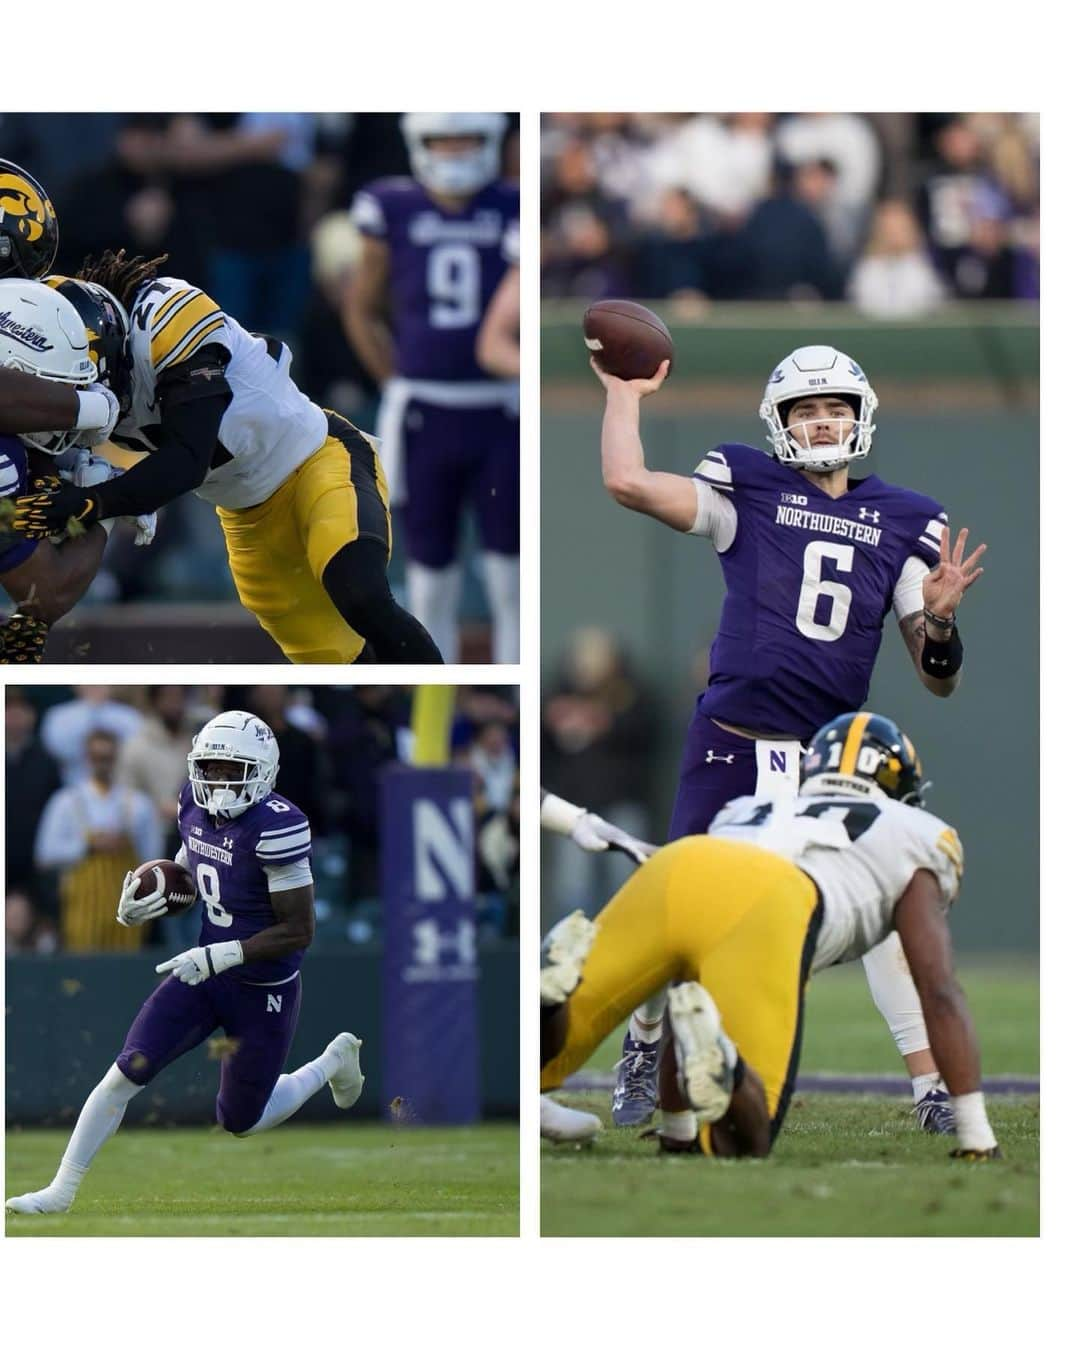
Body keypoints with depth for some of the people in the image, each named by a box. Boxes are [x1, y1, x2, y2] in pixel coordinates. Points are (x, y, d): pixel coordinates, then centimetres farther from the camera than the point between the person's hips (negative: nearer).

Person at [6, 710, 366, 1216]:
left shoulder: (274, 827, -27)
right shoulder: (196, 808, -4)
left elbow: (299, 931, -25)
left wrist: (219, 957, -28)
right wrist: (137, 906, -6)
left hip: (263, 993, -6)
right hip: (205, 971, 6)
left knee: (241, 1122, 13)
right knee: (125, 1074, -6)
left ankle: (333, 1062, 38)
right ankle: (62, 1190, 4)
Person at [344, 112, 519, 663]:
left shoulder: (513, 211, -2)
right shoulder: (394, 211, 2)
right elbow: (362, 309, 13)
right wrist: (399, 385, 8)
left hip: (498, 412, -1)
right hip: (423, 415, 1)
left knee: (510, 571, -1)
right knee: (430, 564, 7)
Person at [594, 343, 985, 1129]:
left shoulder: (903, 525, 5)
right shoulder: (747, 491, -1)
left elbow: (939, 681, 4)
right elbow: (627, 482, -17)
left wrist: (939, 620, -17)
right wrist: (627, 392, -4)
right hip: (731, 744, -1)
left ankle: (935, 1094, -5)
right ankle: (645, 1051, 33)